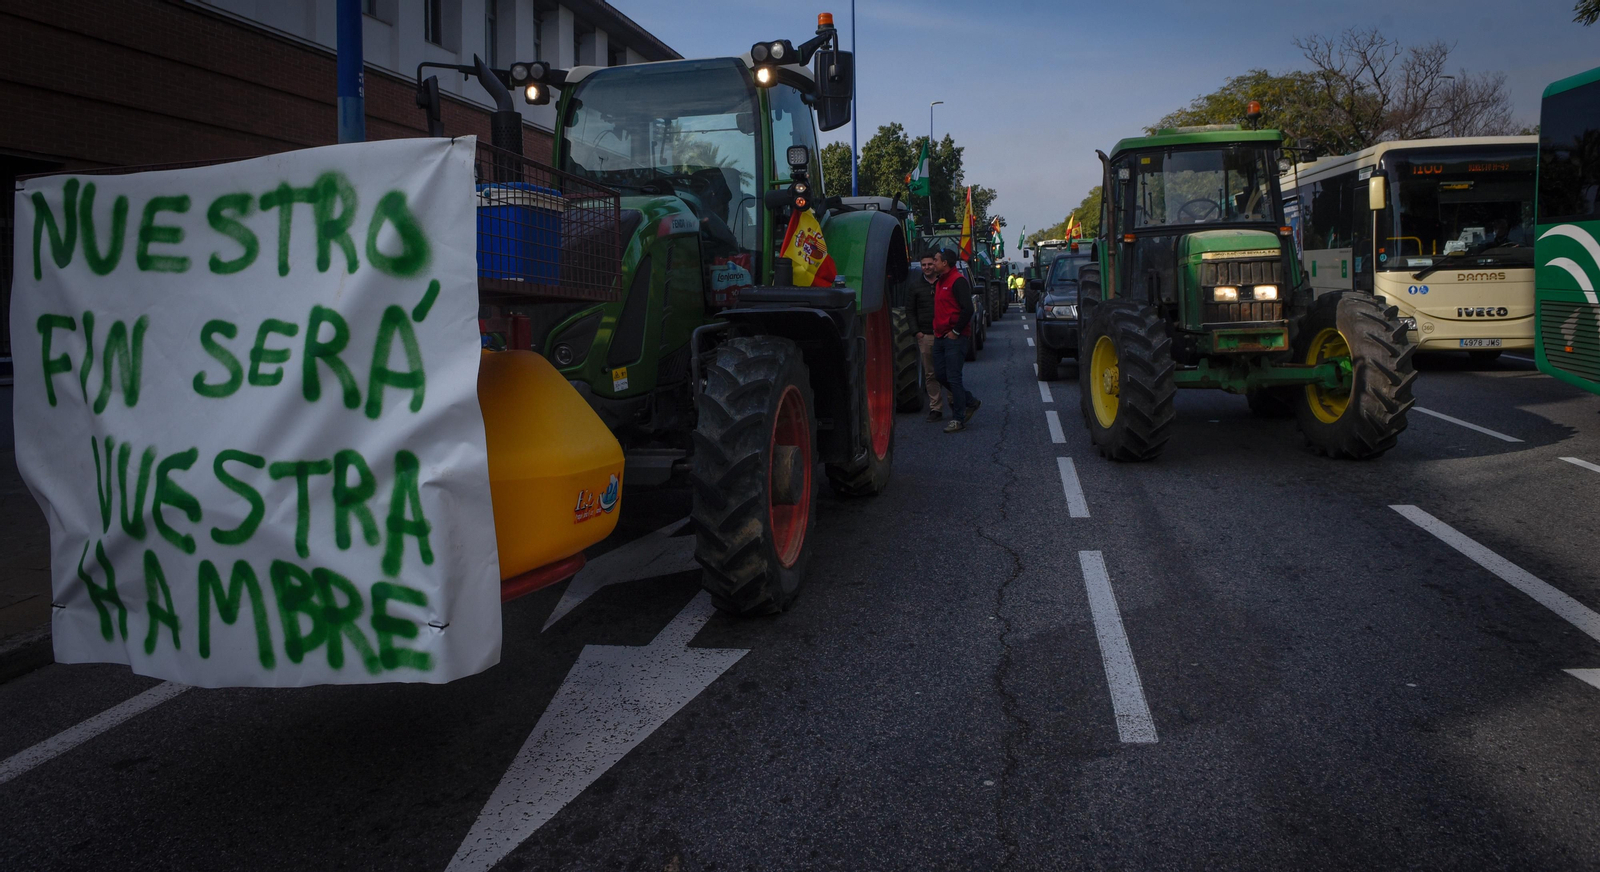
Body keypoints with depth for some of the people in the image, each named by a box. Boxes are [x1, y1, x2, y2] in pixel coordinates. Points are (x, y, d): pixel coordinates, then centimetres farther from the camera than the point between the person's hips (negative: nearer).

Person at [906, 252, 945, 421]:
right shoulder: (916, 285, 11)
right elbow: (910, 310, 13)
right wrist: (916, 331, 2)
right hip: (925, 336, 2)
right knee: (930, 374, 3)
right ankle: (935, 408, 8)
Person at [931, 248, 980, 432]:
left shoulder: (958, 281, -12)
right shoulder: (939, 282, 17)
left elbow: (967, 309, -19)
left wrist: (955, 331, -17)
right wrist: (936, 329, 15)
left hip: (954, 338, -10)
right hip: (940, 337, 10)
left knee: (953, 378, -7)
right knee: (940, 374, 11)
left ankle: (958, 419, 0)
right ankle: (969, 402, 27)